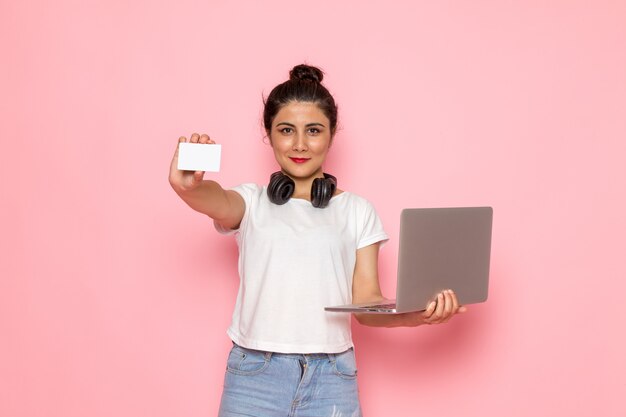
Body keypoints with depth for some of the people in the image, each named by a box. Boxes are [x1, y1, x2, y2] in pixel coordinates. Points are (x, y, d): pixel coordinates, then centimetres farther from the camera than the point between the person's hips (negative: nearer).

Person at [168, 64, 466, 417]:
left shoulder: (358, 211, 9)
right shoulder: (251, 202, 6)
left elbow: (367, 304, 5)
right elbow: (219, 202, -17)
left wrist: (417, 314, -15)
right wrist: (188, 186, -41)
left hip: (331, 380, 1)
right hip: (254, 376, 0)